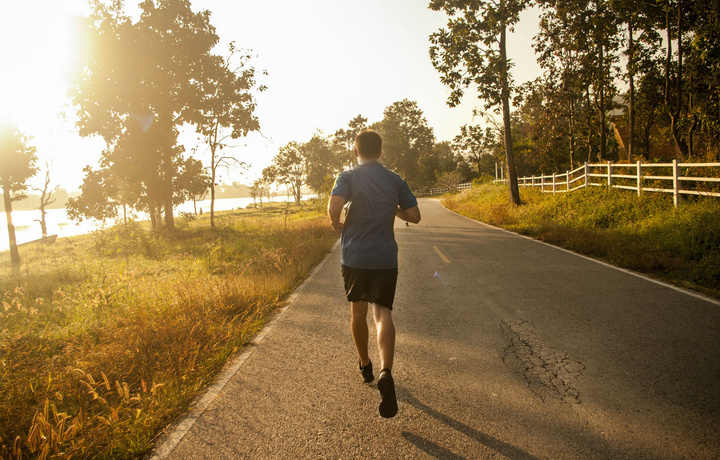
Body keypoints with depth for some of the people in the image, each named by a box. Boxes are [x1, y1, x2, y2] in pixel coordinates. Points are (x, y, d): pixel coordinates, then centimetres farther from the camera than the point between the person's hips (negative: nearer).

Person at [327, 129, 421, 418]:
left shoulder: (348, 177, -2)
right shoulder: (395, 180, 6)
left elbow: (334, 207, -20)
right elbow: (414, 216, 4)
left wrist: (338, 227, 1)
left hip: (354, 256, 0)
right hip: (385, 257, 1)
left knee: (358, 310, 18)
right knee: (383, 313, -4)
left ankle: (365, 365, 34)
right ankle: (385, 373, -26)